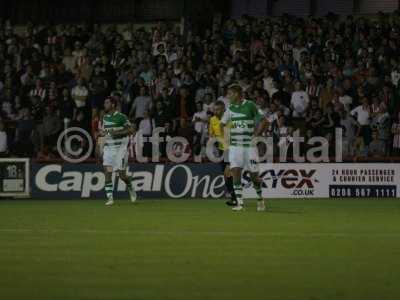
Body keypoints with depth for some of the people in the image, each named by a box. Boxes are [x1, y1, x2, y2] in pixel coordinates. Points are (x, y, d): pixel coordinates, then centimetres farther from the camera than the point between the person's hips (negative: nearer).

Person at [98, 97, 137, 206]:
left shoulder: (121, 117, -10)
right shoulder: (105, 117, 11)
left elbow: (131, 130, -12)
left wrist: (117, 132, -22)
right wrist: (101, 133, 2)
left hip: (120, 147, -5)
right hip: (108, 147, 5)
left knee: (121, 174, -5)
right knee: (107, 173, -8)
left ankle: (130, 187, 27)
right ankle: (110, 198, -6)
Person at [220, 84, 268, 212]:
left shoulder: (250, 105, -7)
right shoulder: (230, 108, 7)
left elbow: (264, 121, -4)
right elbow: (222, 123, 20)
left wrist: (256, 134, -11)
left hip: (249, 145, -4)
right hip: (235, 145, 4)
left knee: (254, 175, 1)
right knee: (235, 172, -12)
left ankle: (260, 199, 25)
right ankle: (239, 203, -10)